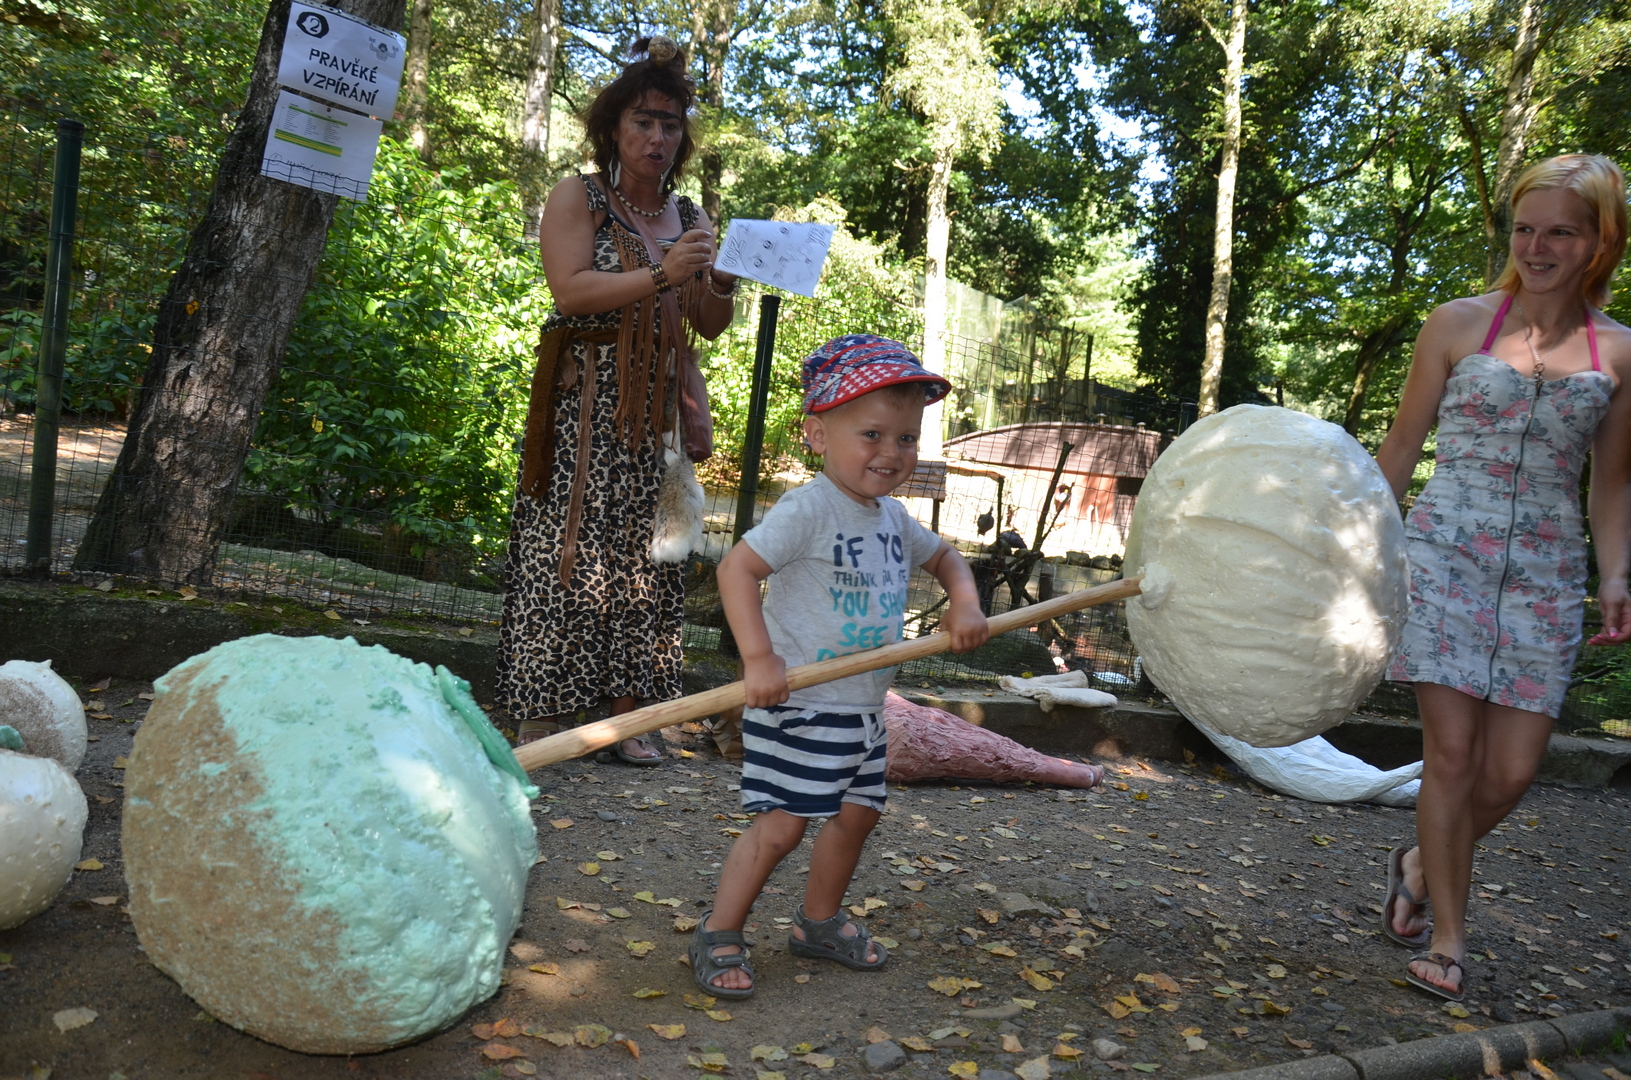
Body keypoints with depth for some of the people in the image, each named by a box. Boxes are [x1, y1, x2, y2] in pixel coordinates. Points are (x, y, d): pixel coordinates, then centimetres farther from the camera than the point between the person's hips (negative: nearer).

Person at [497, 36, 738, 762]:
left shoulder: (689, 218, 16)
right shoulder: (578, 198, 3)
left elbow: (709, 327, 16)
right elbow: (570, 290, -13)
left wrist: (721, 285, -5)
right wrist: (661, 274, -21)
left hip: (655, 410, 5)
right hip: (582, 403, -4)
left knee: (641, 554, 3)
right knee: (565, 548, -6)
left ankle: (626, 719, 9)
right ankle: (537, 723, -2)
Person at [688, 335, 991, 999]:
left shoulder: (893, 517, 8)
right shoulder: (808, 509, -18)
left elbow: (944, 557, 26)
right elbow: (737, 568, -25)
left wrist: (964, 604, 6)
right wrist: (758, 658, -32)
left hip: (862, 707, 9)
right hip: (798, 704, -8)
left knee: (857, 813, 16)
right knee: (782, 823, -8)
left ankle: (819, 923, 36)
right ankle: (718, 936, 10)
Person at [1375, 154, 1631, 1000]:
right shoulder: (1458, 324, 4)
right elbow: (1400, 448, 7)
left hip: (1545, 574, 2)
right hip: (1446, 556, -2)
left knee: (1513, 770, 0)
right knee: (1453, 752, -4)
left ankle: (1421, 863, 30)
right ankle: (1446, 937, 13)